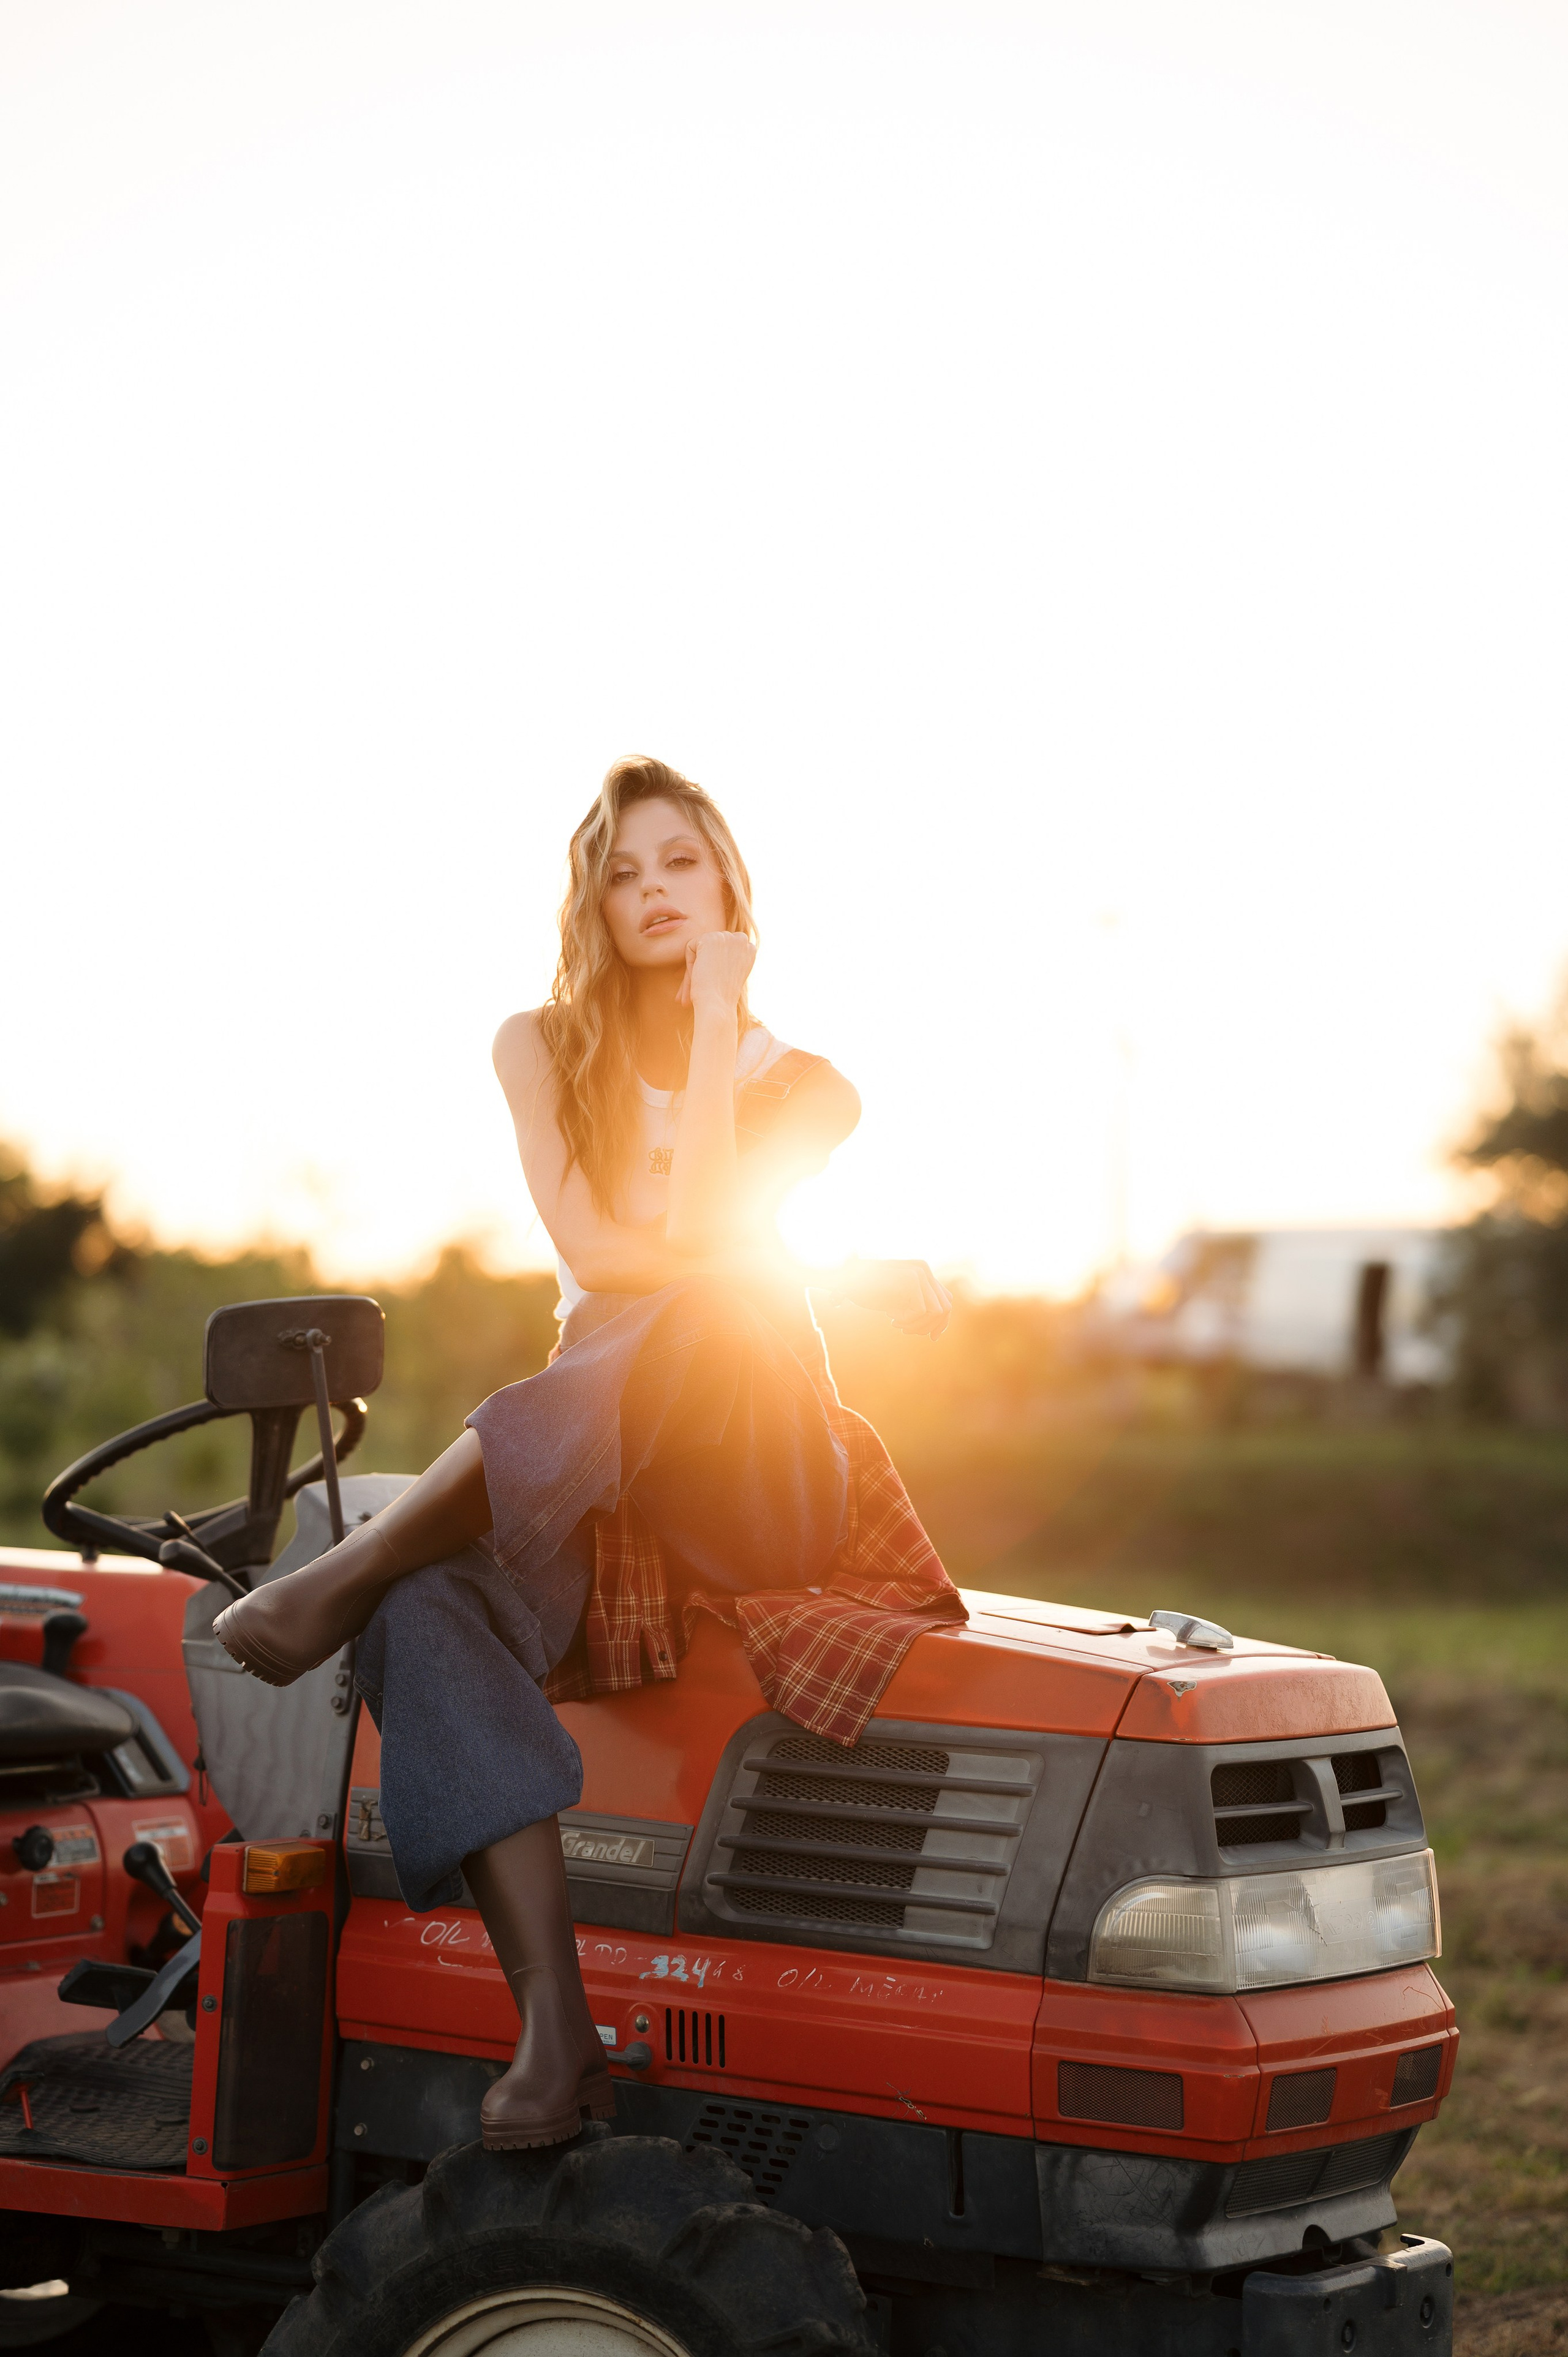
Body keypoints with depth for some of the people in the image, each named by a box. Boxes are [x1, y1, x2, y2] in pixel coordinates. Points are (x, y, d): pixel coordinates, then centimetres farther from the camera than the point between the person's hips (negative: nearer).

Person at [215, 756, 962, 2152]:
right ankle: (556, 2029, -41)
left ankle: (349, 1572, -37)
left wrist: (714, 1021, -7)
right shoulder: (543, 1050, 10)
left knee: (703, 1324, -37)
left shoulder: (800, 1086, 5)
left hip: (764, 1475, -2)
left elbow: (695, 1248, -13)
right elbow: (597, 1252, -6)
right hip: (587, 1474, 2)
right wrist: (843, 1278, -10)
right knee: (429, 1609, -32)